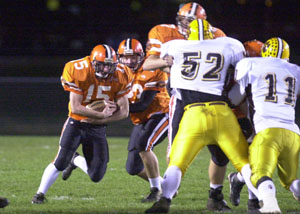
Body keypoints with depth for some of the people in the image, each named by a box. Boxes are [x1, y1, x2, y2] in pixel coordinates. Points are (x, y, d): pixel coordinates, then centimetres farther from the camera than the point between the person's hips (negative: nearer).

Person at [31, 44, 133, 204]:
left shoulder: (119, 77, -13)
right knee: (60, 162, -17)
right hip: (76, 123, -3)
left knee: (96, 176, 1)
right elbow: (75, 107, -24)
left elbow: (124, 111, -9)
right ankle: (40, 194, 3)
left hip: (97, 128, 3)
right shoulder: (79, 73, -22)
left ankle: (75, 160, 33)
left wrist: (97, 120, -17)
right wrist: (102, 114, -24)